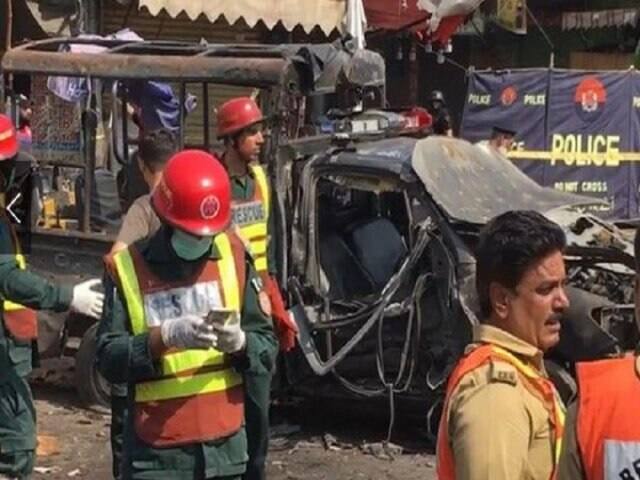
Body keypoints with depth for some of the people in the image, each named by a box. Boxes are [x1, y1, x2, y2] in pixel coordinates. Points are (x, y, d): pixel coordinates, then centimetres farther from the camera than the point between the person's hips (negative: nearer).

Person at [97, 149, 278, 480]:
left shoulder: (234, 256, 3)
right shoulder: (127, 267, -5)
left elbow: (267, 347, 4)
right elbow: (108, 359, -11)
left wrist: (239, 342, -18)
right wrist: (164, 337, -26)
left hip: (224, 444, 3)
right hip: (157, 450, -3)